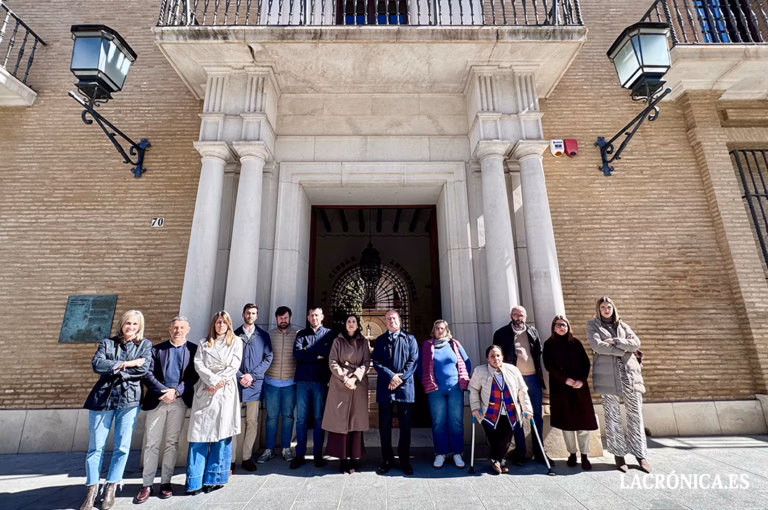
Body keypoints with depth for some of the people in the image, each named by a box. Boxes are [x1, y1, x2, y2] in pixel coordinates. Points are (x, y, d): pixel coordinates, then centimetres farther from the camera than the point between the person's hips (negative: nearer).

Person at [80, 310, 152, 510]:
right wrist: (126, 364, -13)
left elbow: (143, 368, -9)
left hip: (130, 399, -1)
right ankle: (92, 489, 21)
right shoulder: (107, 343, 9)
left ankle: (110, 489, 19)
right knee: (96, 446, 5)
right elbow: (97, 364, -7)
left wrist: (113, 369, -8)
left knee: (122, 447, 3)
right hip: (103, 398, 1)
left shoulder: (145, 345, 5)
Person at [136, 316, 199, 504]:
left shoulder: (193, 350, 2)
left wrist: (176, 391, -15)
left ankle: (166, 483, 20)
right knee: (152, 443, 4)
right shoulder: (157, 349, 7)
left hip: (179, 402, 0)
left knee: (172, 443, 8)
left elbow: (194, 376, -3)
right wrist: (163, 391, -14)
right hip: (157, 400, 1)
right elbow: (148, 374, -2)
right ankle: (147, 485, 17)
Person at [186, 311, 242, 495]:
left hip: (225, 392, -1)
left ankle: (214, 479, 10)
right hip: (205, 391, 1)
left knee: (221, 434, 1)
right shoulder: (204, 343, 12)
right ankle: (195, 482, 8)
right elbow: (198, 364, 0)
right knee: (200, 434, 0)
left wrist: (219, 382, -11)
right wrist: (213, 381, -12)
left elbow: (234, 366, -1)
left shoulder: (236, 342, 8)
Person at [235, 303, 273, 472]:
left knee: (252, 422, 5)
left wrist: (252, 375, -8)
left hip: (255, 384, 1)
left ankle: (247, 457, 15)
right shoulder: (234, 335, 5)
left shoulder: (263, 335, 6)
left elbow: (268, 358, 1)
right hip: (236, 382, 0)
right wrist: (240, 377, -9)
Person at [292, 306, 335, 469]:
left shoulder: (329, 333, 5)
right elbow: (297, 354, -6)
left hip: (320, 380, -1)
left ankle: (318, 454, 19)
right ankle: (300, 455, 18)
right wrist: (318, 355, -12)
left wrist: (308, 349, -8)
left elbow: (329, 350, -13)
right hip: (302, 380, 1)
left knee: (319, 418, 7)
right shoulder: (301, 334, 9)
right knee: (301, 418, 6)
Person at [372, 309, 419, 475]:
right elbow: (376, 362, 0)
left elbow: (413, 360, -1)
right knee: (384, 425, 8)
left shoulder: (410, 338, 7)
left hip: (405, 387, -1)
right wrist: (391, 376, -14)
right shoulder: (380, 340, 10)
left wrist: (400, 378, -12)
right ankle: (387, 459, 23)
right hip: (385, 387, 1)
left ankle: (405, 460, 22)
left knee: (405, 425, 8)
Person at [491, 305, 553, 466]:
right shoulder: (501, 333, 0)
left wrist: (540, 373, 5)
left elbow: (539, 352, 13)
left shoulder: (533, 331, 11)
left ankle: (539, 452, 23)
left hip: (533, 377, 3)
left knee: (537, 415, 10)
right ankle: (520, 452, 17)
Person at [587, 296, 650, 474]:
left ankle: (640, 454, 15)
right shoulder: (593, 325, 7)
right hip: (608, 374, -3)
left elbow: (636, 343, 3)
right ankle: (618, 454, 10)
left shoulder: (623, 325, 17)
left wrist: (615, 341, -10)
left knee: (635, 415, 4)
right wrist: (625, 349, -5)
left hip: (630, 372, 3)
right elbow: (597, 345, -9)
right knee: (612, 416, 1)